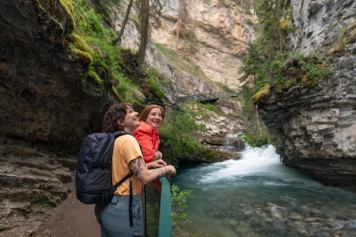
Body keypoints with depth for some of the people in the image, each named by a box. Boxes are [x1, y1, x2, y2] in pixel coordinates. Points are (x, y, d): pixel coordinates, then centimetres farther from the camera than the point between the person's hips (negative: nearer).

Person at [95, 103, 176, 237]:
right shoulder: (127, 140, -20)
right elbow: (145, 177, -25)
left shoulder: (113, 140, 6)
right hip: (123, 208, -8)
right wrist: (166, 169, -9)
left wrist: (149, 165, 9)